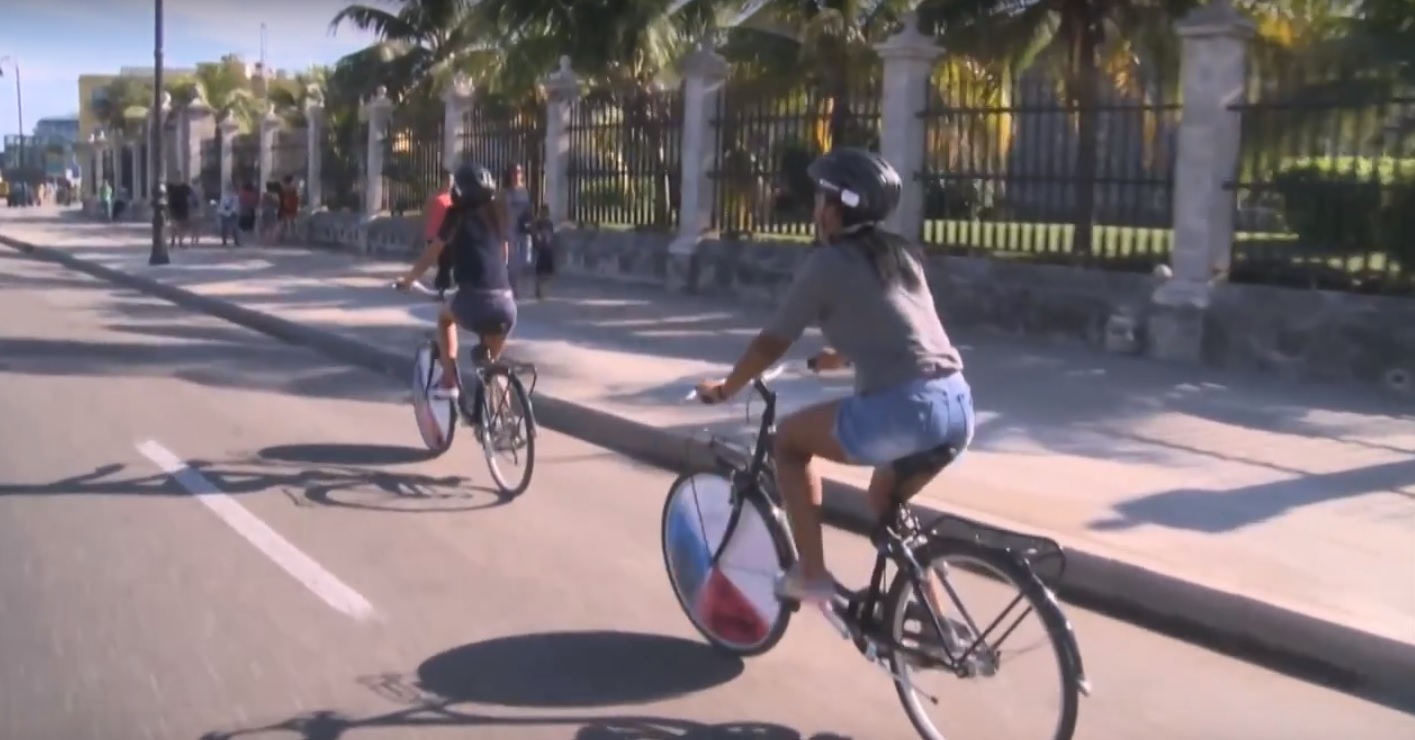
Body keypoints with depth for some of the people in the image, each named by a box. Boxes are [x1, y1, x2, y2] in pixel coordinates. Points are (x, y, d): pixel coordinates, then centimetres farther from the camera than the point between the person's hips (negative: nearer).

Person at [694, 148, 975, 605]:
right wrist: (841, 357, 55)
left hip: (901, 410, -7)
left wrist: (724, 389, 23)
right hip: (958, 405, 8)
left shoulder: (827, 263, 1)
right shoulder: (901, 254, 21)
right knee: (885, 503, 31)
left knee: (790, 438, 16)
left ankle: (811, 574, 14)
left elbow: (772, 344, 7)